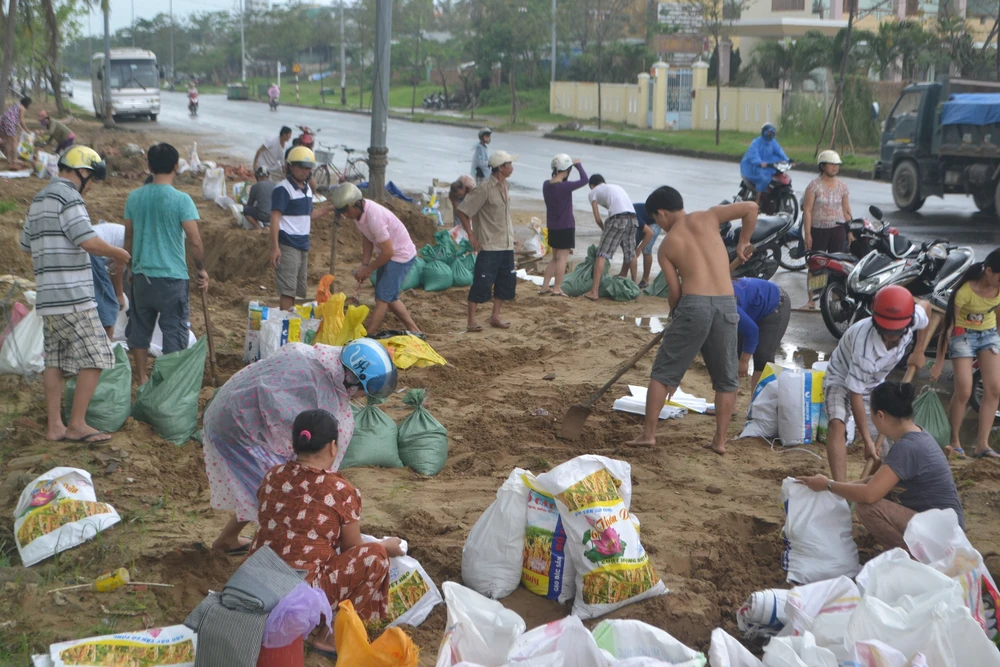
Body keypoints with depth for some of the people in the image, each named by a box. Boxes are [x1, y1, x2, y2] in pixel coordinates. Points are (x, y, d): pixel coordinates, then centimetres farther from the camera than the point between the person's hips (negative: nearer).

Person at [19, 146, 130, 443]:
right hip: (73, 298, -9)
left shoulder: (38, 200, 19)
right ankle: (77, 425, -3)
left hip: (47, 298, 9)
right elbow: (89, 241, -19)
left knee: (55, 360, 11)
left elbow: (26, 245, 26)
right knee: (95, 357, -4)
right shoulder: (68, 196, -11)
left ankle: (54, 426, 11)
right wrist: (118, 253, -3)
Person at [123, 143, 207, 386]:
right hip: (172, 276, -4)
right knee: (174, 331, 4)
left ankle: (142, 379, 23)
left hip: (141, 275, 5)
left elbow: (128, 238, 12)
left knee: (140, 328, 15)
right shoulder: (181, 199, -12)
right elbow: (195, 242, -13)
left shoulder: (134, 197, 2)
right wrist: (202, 270, 1)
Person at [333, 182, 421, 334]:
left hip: (401, 256, -10)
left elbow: (388, 252, -28)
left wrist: (368, 269, -16)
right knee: (389, 297, 16)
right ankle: (413, 330, 25)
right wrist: (364, 265, -3)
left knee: (382, 298, -10)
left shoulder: (374, 216, -34)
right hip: (390, 254, 10)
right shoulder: (358, 212, -7)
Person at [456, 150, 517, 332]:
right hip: (489, 246, -8)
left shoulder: (506, 185, 8)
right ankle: (472, 321, 4)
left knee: (506, 283, 11)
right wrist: (471, 235, -14)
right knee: (481, 283, -5)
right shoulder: (485, 188, -16)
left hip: (506, 245, 8)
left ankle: (495, 317, 22)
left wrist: (510, 236, 15)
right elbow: (462, 211, -14)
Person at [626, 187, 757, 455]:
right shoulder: (707, 218, 10)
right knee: (726, 379, 15)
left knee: (663, 372, 12)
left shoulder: (666, 245, 8)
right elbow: (751, 207, 2)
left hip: (693, 305, -2)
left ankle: (648, 433, 11)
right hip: (727, 304, 2)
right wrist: (743, 242, 16)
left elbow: (675, 291, 4)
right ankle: (720, 440, 15)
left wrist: (674, 313, 24)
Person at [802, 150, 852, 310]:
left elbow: (847, 211, 13)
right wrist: (807, 233, -12)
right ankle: (811, 301, 4)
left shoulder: (842, 186, 7)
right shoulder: (814, 185, -5)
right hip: (818, 229, -3)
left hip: (838, 230, 3)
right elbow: (807, 210, -7)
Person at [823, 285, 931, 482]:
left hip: (874, 384, 7)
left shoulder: (913, 318, -24)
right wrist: (867, 441, -31)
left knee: (881, 443, 5)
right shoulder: (864, 346, -41)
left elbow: (926, 305, 3)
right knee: (837, 425, -33)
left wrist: (919, 351, 4)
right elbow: (855, 395, -33)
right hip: (841, 380, -7)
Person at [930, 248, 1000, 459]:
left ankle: (982, 444, 2)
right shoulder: (966, 290, -30)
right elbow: (948, 325, -22)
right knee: (964, 392, -11)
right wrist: (939, 363, -18)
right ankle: (954, 441, 7)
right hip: (964, 333, -5)